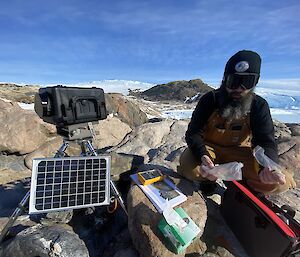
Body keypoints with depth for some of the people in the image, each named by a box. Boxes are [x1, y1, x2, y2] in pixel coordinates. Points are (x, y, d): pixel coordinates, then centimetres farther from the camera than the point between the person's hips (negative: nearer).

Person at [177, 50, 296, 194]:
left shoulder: (259, 106, -8)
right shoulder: (209, 100, -15)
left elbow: (266, 142, -13)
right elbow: (194, 133, -20)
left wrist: (267, 167, -37)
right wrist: (203, 156, -42)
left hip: (238, 152, 2)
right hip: (209, 147, -1)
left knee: (282, 182, -18)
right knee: (189, 167, -33)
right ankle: (209, 177, 3)